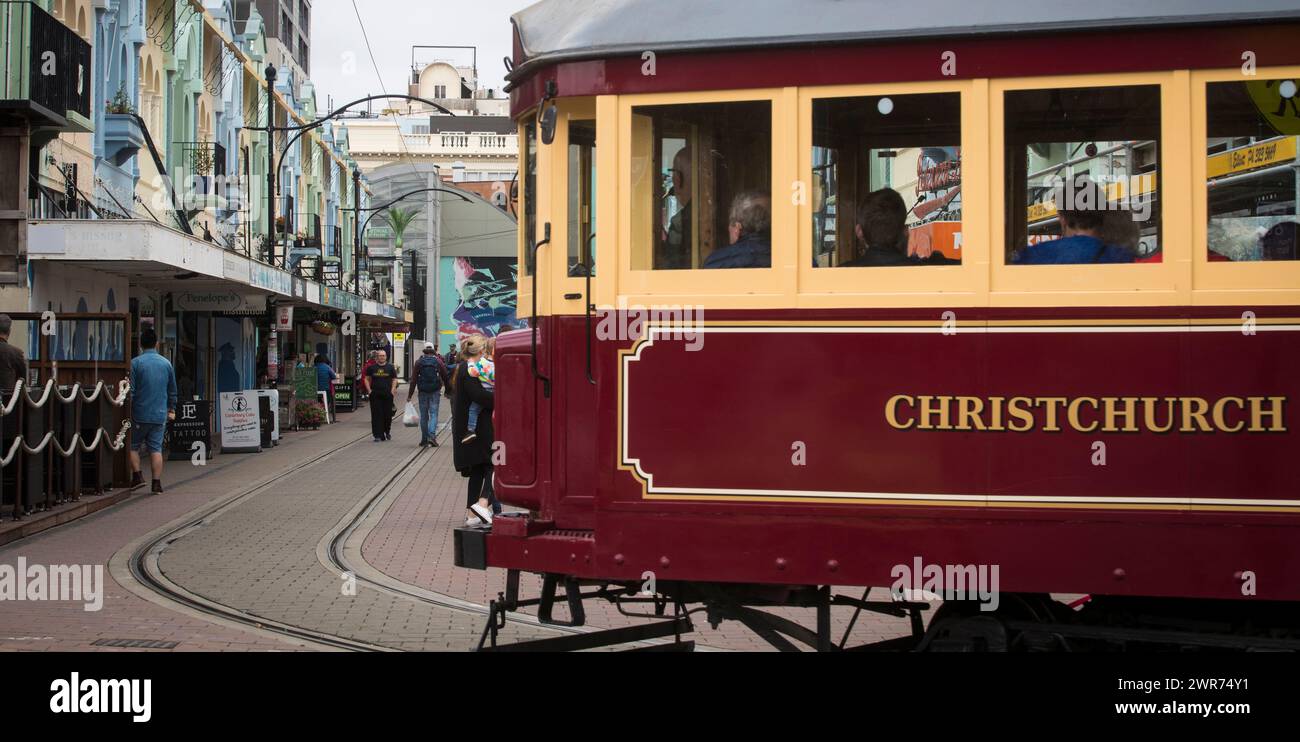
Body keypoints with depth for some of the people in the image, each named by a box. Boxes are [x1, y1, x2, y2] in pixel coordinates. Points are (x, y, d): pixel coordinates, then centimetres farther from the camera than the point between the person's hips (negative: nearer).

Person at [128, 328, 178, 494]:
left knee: (133, 446, 13)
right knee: (156, 448, 5)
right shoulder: (166, 363, 6)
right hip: (160, 415, 3)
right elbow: (172, 390, 15)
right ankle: (157, 483, 2)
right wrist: (171, 409, 26)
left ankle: (137, 476, 7)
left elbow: (130, 391, -10)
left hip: (140, 414, -3)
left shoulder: (135, 363, -7)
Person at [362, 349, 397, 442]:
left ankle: (387, 431, 26)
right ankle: (378, 435, -3)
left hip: (387, 395, 0)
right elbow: (366, 379, 11)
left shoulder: (390, 367, 8)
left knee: (388, 414, 3)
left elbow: (394, 379, 12)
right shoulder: (371, 367, 7)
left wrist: (392, 390, -1)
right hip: (375, 395, 0)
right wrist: (369, 390, 0)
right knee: (377, 415, -4)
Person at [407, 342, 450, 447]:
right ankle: (432, 436, -18)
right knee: (433, 414, 0)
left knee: (423, 416, 9)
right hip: (435, 392, -1)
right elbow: (445, 377, 3)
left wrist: (410, 394, 1)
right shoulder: (438, 361, 1)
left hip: (423, 392, 1)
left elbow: (413, 379, -1)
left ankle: (424, 439, 12)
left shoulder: (419, 362, 1)